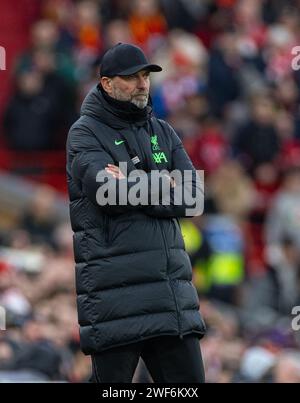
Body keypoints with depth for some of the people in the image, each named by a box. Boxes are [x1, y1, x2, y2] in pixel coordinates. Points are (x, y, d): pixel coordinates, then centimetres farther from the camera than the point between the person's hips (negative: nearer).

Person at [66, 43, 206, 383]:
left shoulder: (162, 133, 17)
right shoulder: (85, 132, 0)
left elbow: (192, 198, 4)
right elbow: (107, 190, -17)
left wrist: (132, 186, -8)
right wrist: (161, 187, -4)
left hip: (171, 285, 6)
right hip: (114, 288, -6)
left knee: (188, 378, 5)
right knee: (111, 380, -1)